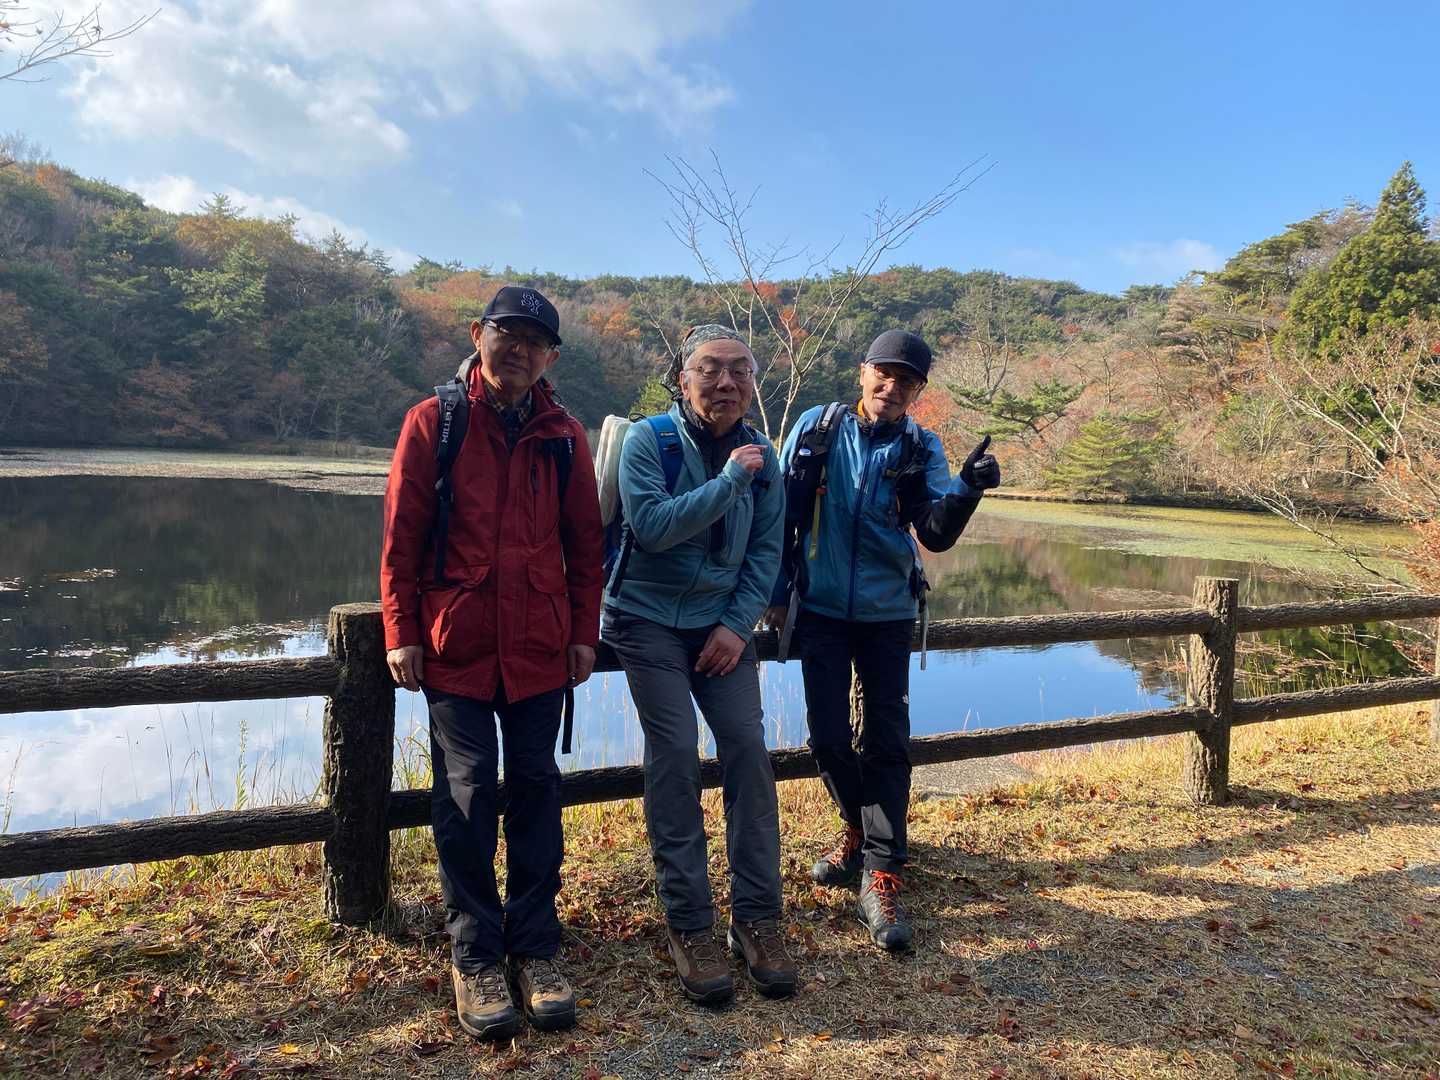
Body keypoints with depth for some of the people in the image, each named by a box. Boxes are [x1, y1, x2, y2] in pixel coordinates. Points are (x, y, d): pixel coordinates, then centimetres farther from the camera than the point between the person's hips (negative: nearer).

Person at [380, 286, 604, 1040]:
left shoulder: (562, 435, 6)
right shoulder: (433, 423, 0)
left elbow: (586, 541, 7)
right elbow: (401, 535, -1)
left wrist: (583, 632, 4)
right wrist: (401, 631, -4)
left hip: (538, 646, 2)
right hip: (454, 643, -2)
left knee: (536, 789, 8)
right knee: (466, 795, 4)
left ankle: (534, 946, 22)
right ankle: (475, 956, 18)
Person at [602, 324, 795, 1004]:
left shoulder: (761, 455, 4)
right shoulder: (648, 441, -9)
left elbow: (766, 550, 3)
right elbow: (652, 525, -23)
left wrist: (738, 624, -8)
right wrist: (728, 480, -22)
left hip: (722, 623, 4)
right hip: (649, 618, -3)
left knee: (747, 747, -7)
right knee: (675, 752, -12)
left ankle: (757, 918, 5)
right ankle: (688, 925, -1)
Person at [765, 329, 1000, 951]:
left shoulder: (922, 450, -3)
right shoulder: (817, 429, -4)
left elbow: (936, 534, -14)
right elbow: (783, 513, 2)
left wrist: (967, 489, -34)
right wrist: (777, 594, 2)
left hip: (887, 615, 0)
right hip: (820, 610, 0)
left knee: (887, 742, -1)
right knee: (829, 739, 2)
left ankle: (880, 878, 6)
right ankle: (859, 829, 30)